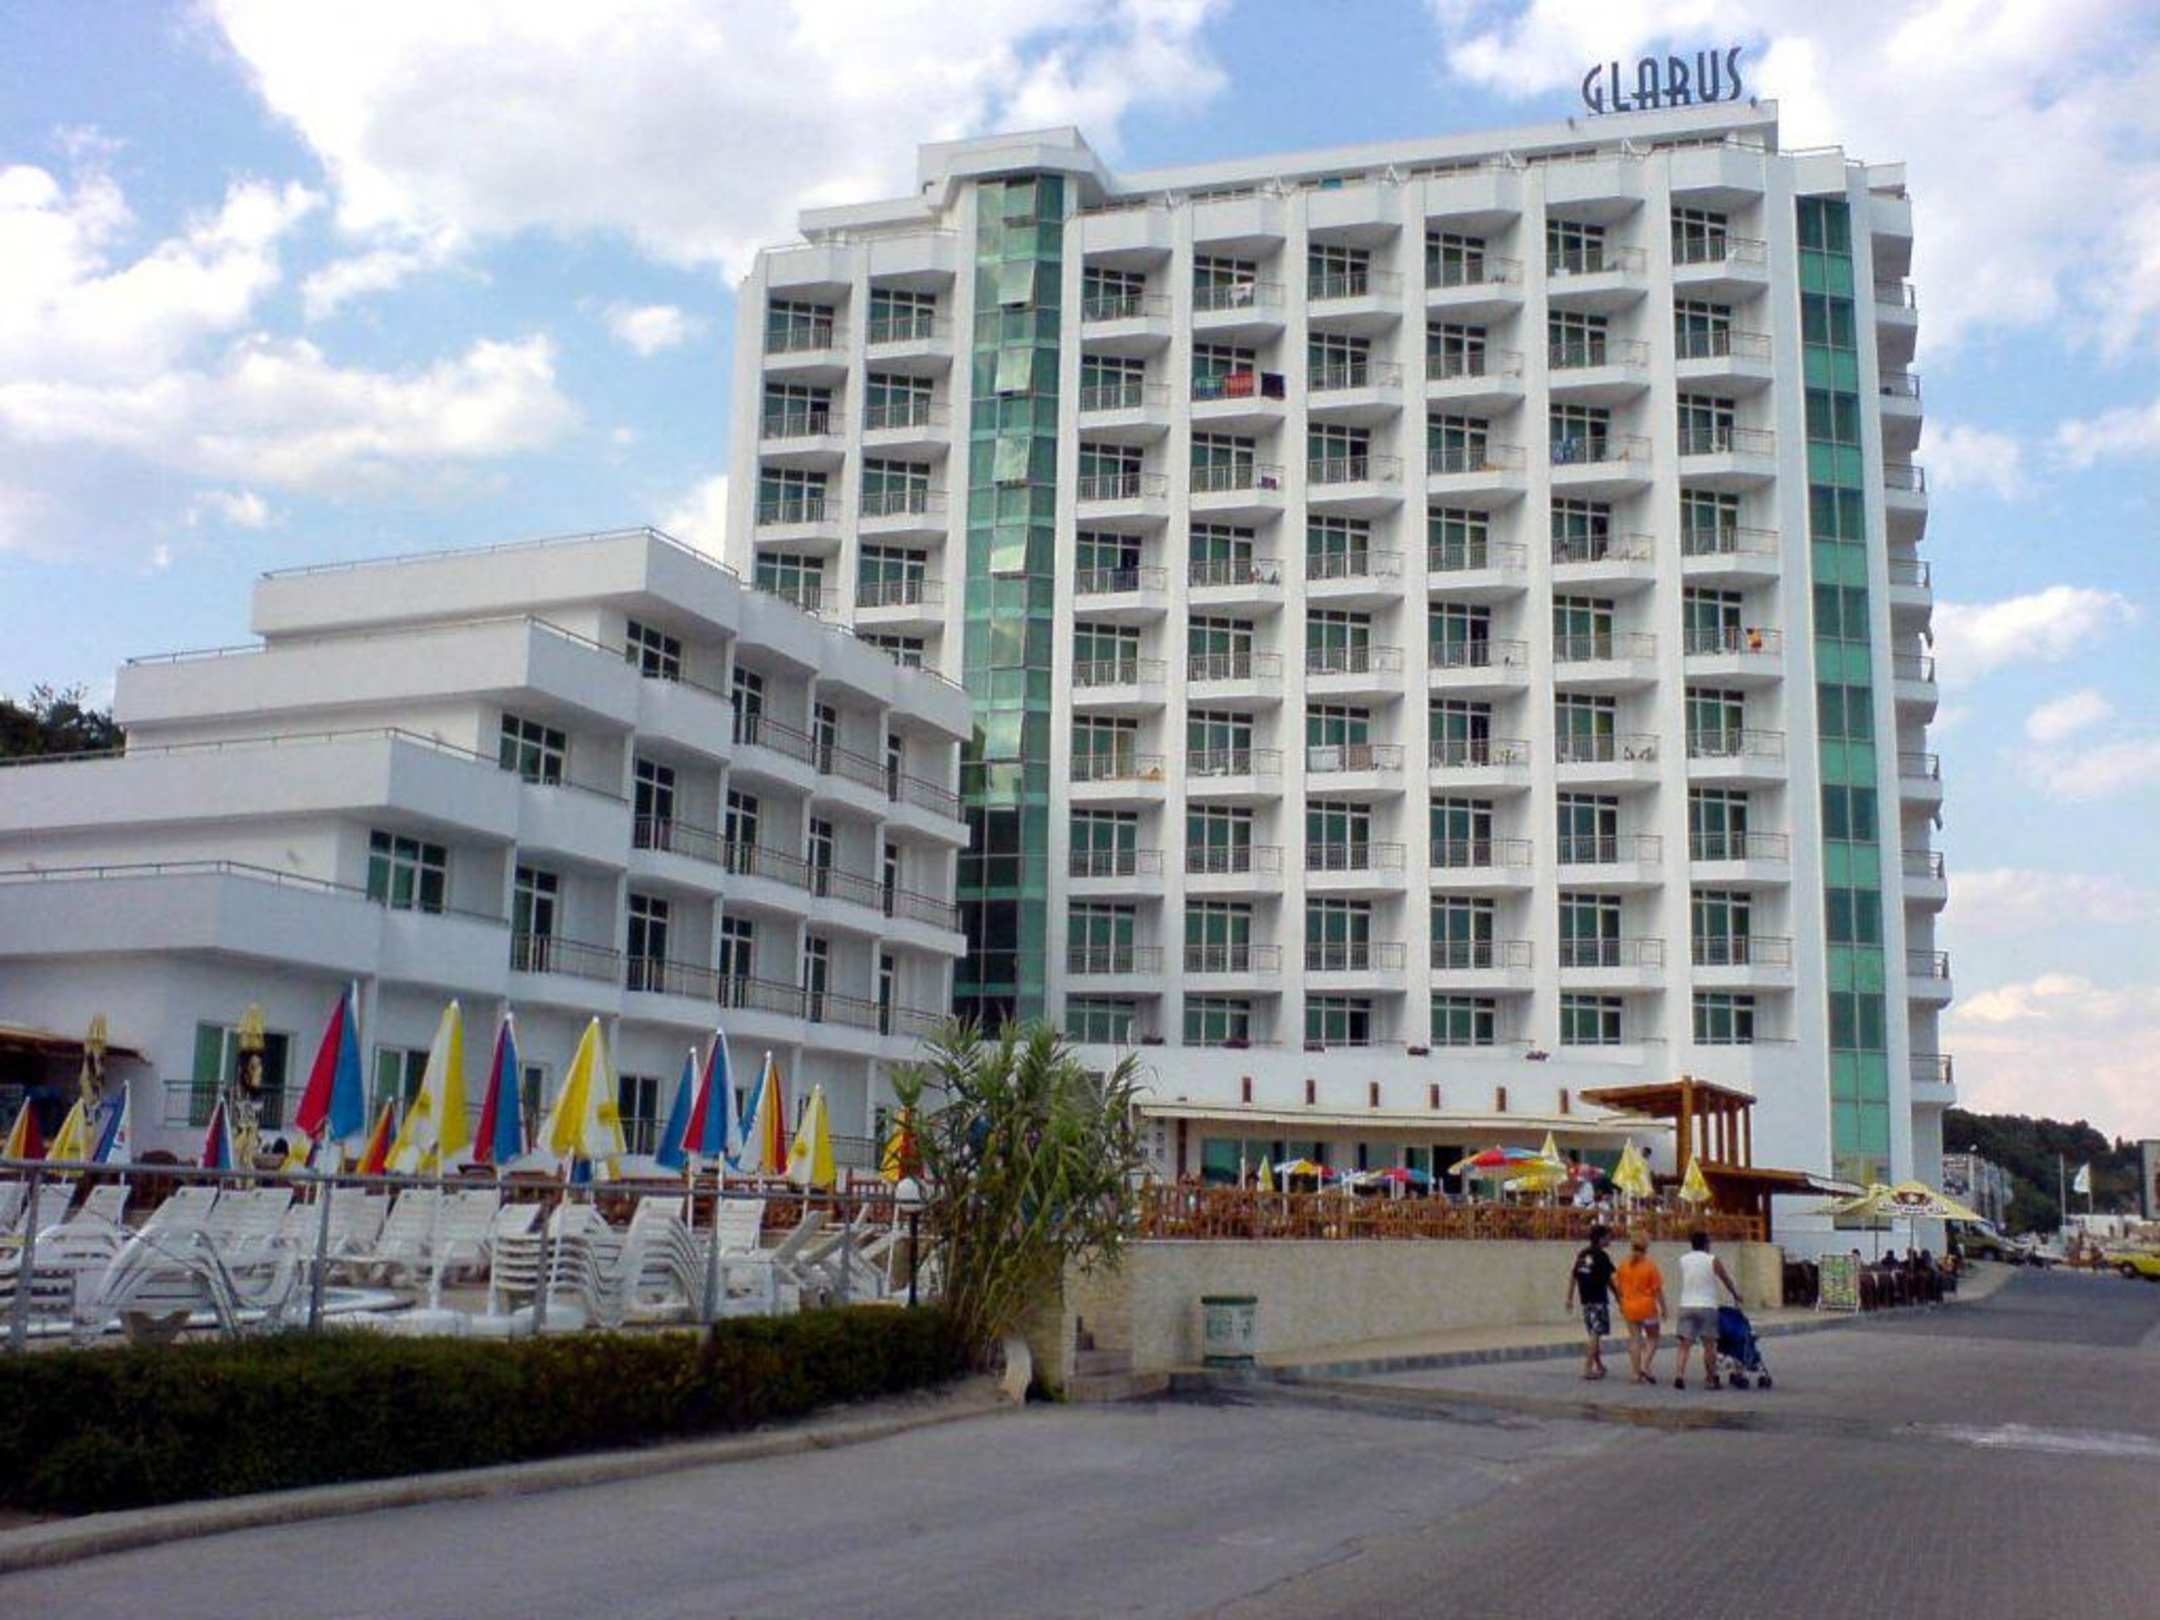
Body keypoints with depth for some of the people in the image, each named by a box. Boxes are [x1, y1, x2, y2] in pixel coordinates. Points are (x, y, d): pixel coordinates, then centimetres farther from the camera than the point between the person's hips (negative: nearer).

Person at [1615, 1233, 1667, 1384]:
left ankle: (1637, 1373, 8)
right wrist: (1663, 1308, -2)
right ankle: (1645, 1366, -4)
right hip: (1647, 1307, -3)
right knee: (1652, 1338, 12)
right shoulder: (1650, 1265, -11)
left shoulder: (1624, 1264, 1)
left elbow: (1620, 1287, 8)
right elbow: (1658, 1289, -10)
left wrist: (1621, 1304, 21)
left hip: (1630, 1308, 4)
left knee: (1634, 1339, 8)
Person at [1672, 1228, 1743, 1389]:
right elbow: (1727, 1280, 9)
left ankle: (1679, 1374, -16)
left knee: (1684, 1344, 0)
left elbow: (1684, 1283, 11)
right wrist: (1736, 1295, 28)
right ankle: (1711, 1379, 10)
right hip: (1707, 1306, -2)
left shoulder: (1683, 1260, 6)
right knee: (1709, 1345, 6)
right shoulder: (1713, 1261, -2)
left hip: (1686, 1306, 2)